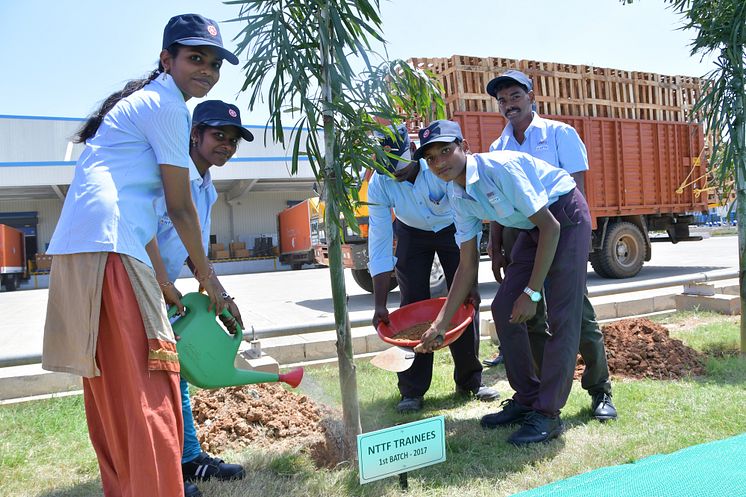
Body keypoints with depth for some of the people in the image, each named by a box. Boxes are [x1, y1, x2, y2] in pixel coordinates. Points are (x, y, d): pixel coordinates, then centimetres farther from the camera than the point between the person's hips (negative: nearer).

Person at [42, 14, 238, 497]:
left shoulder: (141, 103, 26)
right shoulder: (167, 105, -3)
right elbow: (180, 207, -4)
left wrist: (164, 283, 23)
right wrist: (208, 275, 7)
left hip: (78, 251, 10)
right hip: (108, 251, -10)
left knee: (111, 388, 17)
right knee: (147, 390, -8)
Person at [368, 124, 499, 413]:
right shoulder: (379, 184, -27)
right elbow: (379, 247, -25)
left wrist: (471, 283, -33)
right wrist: (380, 305, -27)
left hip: (452, 229, -1)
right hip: (412, 234, 1)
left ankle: (470, 381, 12)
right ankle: (412, 390, 3)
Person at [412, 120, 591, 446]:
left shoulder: (500, 167, -29)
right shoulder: (458, 197, -6)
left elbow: (551, 227, -24)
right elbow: (468, 265, -1)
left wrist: (532, 293, -22)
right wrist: (440, 324, -3)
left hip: (565, 217, -7)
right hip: (531, 227, 8)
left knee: (562, 318, -12)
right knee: (503, 309, 2)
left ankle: (547, 414, -2)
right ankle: (526, 400, 15)